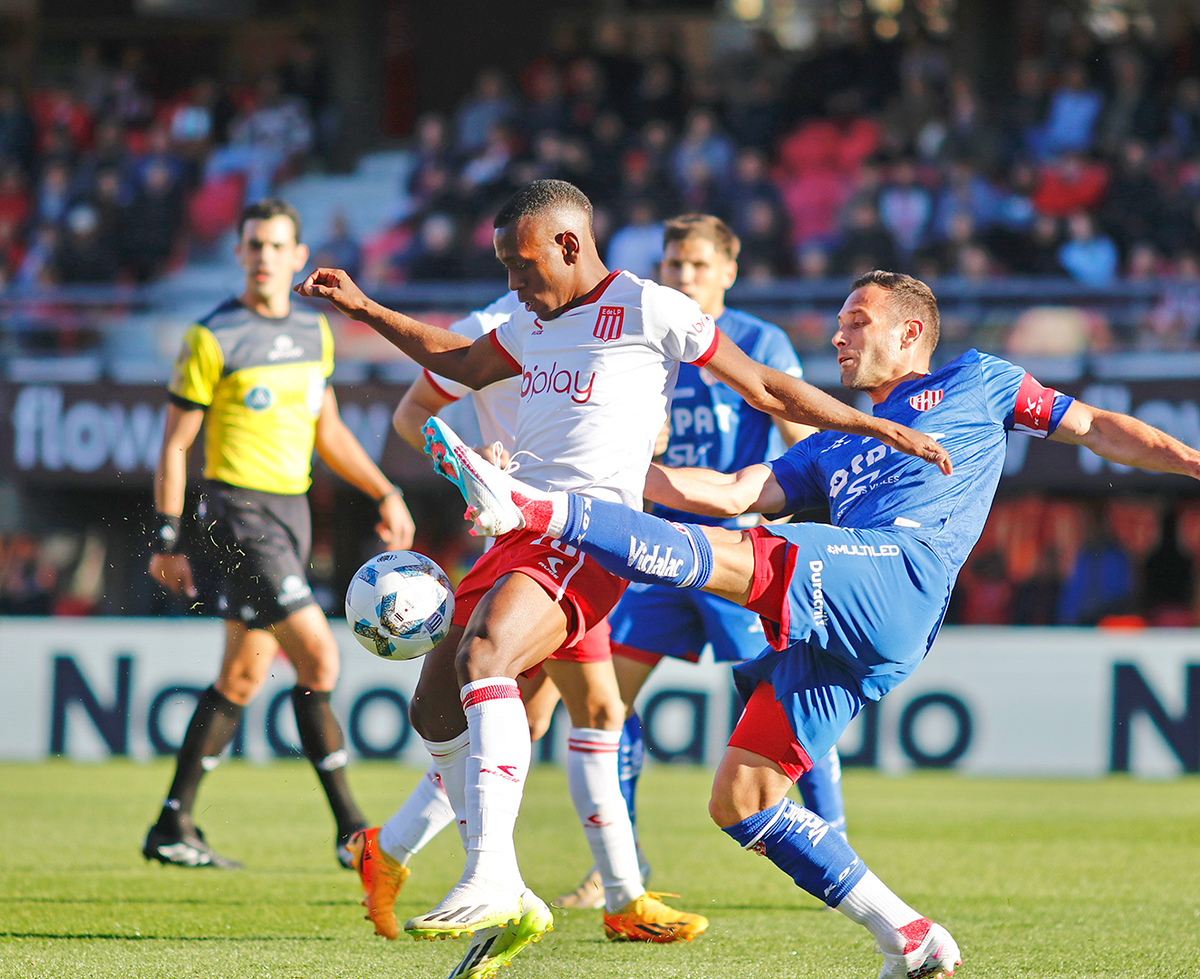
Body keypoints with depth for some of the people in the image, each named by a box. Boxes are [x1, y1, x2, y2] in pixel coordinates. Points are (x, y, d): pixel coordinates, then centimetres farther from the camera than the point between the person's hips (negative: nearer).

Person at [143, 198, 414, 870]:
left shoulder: (314, 332, 11)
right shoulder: (213, 339, -9)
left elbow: (328, 430, 22)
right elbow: (175, 444, -6)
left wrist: (386, 493, 13)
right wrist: (168, 541, -8)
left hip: (292, 512, 7)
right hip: (238, 509, -7)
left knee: (244, 678, 11)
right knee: (319, 658, -15)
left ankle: (173, 828, 19)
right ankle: (350, 828, -12)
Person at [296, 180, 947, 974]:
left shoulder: (648, 310, -3)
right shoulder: (536, 323, 19)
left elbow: (765, 389, 2)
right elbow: (465, 364, 40)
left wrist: (882, 429, 2)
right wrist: (363, 308, 37)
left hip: (592, 535, -9)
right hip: (523, 532, 9)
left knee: (482, 656, -31)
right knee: (435, 711, 4)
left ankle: (490, 877, -35)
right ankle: (505, 894, 14)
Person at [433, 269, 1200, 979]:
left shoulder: (975, 382, 24)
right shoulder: (834, 447, 37)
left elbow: (1094, 426, 25)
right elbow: (739, 492, 24)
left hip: (901, 572, -8)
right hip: (833, 632, 8)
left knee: (731, 557, -27)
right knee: (740, 798, -2)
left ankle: (534, 510, -41)